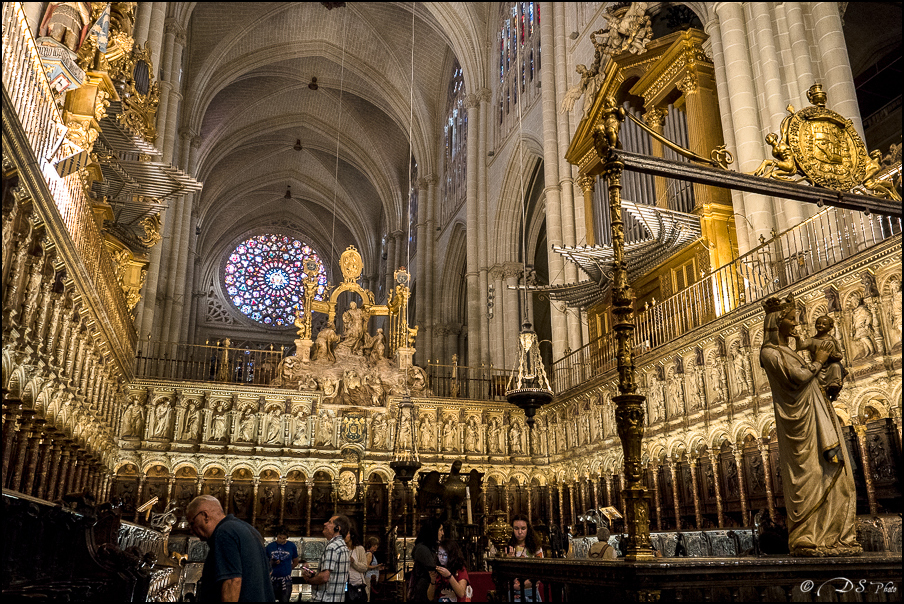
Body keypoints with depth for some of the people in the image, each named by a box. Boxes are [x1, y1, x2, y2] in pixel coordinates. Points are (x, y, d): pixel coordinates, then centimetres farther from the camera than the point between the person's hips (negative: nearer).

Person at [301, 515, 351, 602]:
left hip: (326, 599, -9)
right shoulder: (343, 545, 13)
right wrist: (313, 574, 6)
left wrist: (308, 580, -7)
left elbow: (324, 577, -25)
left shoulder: (332, 547, -18)